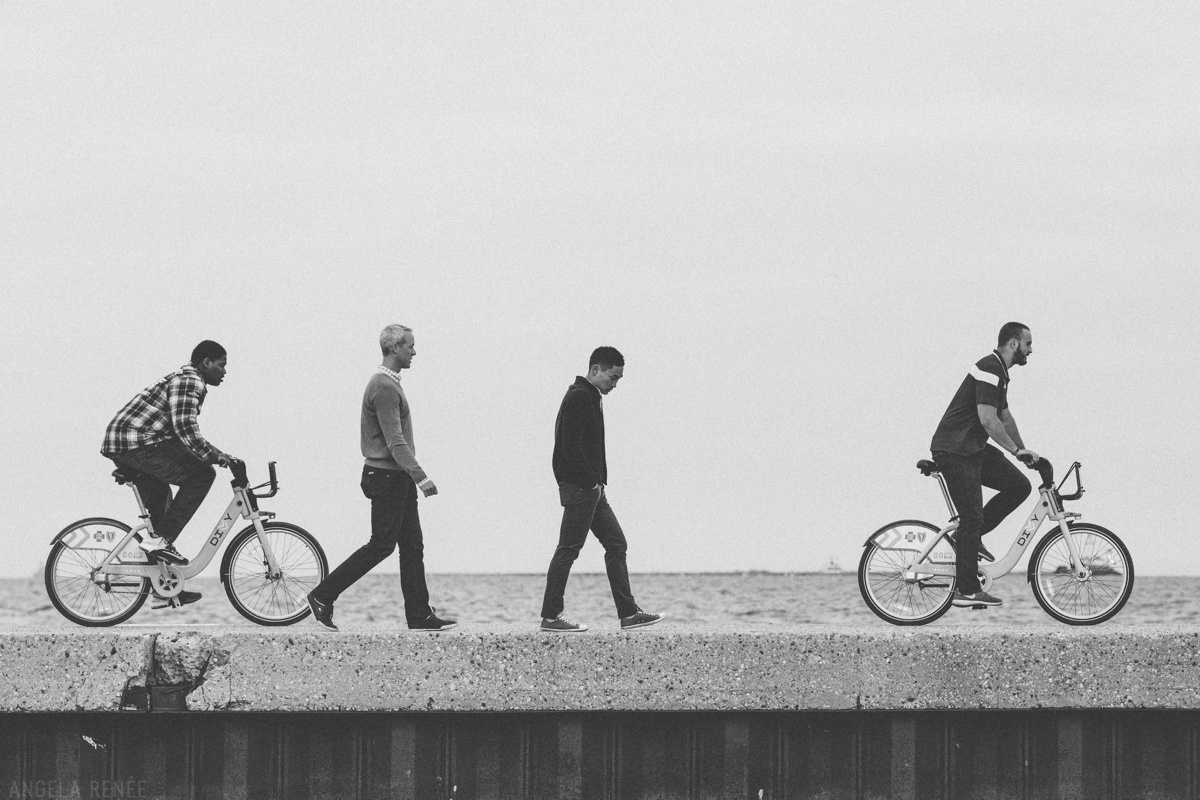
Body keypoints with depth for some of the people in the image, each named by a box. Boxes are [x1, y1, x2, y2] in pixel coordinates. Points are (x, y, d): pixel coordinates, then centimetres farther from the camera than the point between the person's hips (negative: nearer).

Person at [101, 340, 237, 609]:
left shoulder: (188, 380, 24)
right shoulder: (188, 381, -10)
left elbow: (184, 431, 30)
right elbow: (185, 428, -22)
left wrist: (214, 455, 26)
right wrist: (213, 455, -18)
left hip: (122, 446, 11)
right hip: (137, 443, -11)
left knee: (161, 507, 16)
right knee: (202, 475, -12)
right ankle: (159, 539, -14)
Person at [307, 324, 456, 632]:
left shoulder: (389, 384, 16)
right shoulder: (384, 388, -17)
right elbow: (395, 441, -23)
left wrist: (413, 476, 23)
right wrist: (420, 476, -28)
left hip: (398, 479, 10)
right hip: (386, 477, -10)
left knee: (412, 546, 7)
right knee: (381, 545, -7)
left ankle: (420, 616, 7)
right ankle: (323, 596, -2)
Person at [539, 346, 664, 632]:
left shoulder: (592, 399, 19)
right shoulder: (578, 398, -13)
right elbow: (571, 448, -21)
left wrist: (600, 482, 11)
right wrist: (593, 483, -18)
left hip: (592, 488, 10)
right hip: (578, 487, -10)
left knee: (616, 544, 9)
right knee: (568, 550, -6)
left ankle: (629, 614, 9)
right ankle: (550, 617, -2)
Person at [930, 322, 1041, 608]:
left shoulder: (999, 372, 15)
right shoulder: (988, 371, -18)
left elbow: (1005, 417, 25)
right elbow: (988, 419, -25)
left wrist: (1022, 451, 23)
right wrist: (1017, 450, -20)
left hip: (973, 448, 10)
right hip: (954, 451, -10)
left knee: (1018, 485, 2)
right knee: (972, 517, -10)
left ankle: (971, 537, 10)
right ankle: (966, 590, -5)